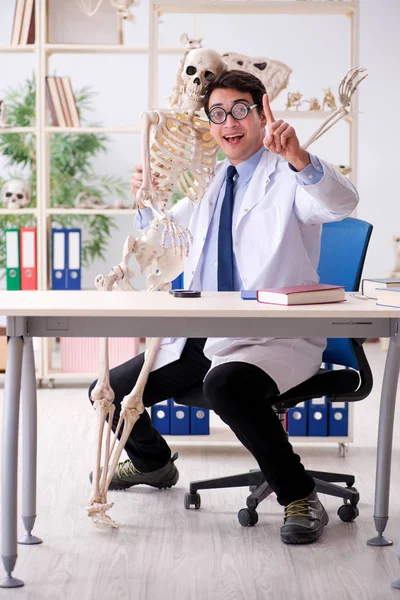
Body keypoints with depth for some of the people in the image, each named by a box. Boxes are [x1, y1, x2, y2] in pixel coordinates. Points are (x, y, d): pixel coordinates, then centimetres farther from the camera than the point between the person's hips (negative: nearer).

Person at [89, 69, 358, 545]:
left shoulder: (288, 178, -5)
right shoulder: (210, 184, 16)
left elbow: (341, 204, -27)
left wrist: (298, 157, -45)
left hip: (275, 338, -7)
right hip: (203, 335, 7)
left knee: (226, 384, -39)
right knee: (111, 390, 3)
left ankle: (299, 497, -19)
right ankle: (154, 463, 35)